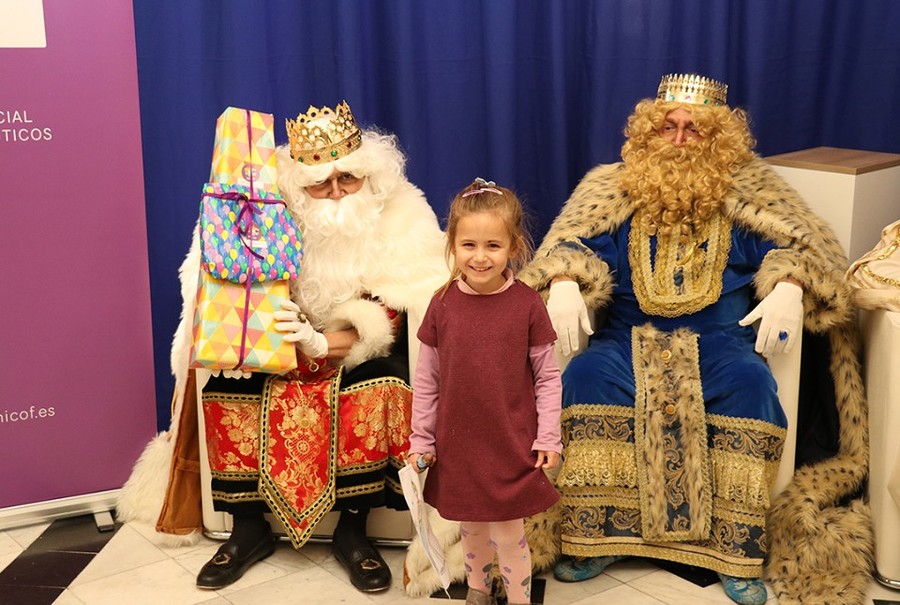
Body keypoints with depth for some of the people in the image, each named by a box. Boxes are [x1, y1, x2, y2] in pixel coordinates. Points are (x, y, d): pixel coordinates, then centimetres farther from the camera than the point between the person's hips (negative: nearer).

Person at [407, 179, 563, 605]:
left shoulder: (527, 304, -10)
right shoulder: (442, 305, -4)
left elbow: (547, 377, -3)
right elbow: (426, 380, 3)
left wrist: (548, 438, -5)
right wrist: (421, 440, 4)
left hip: (512, 444, -3)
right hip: (458, 442, 3)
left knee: (508, 534, 5)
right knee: (471, 527, 19)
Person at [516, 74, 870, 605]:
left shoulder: (745, 193, 10)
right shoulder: (615, 189, 11)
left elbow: (796, 242, 4)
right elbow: (572, 243, 2)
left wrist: (788, 286, -17)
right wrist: (564, 283, -20)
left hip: (719, 339, 0)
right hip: (629, 339, 1)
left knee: (751, 382, -31)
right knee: (586, 373, -29)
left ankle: (738, 553, -21)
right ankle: (594, 540, -20)